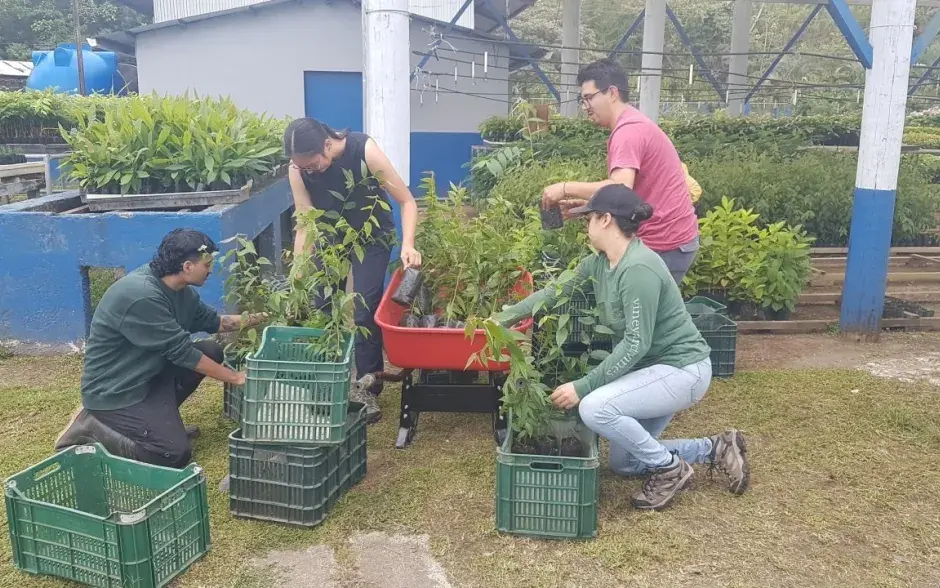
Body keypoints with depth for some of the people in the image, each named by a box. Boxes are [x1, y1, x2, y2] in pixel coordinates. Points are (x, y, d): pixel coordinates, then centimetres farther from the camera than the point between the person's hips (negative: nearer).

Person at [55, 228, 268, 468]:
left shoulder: (178, 289, -1)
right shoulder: (141, 295, -29)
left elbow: (212, 321, 15)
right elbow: (181, 351, -25)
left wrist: (255, 318, 9)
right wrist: (235, 377, -17)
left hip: (148, 375, 10)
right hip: (114, 391, -10)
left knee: (211, 351, 1)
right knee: (176, 453, -17)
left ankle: (160, 418, 8)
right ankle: (90, 430, -1)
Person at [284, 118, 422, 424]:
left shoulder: (364, 150, -32)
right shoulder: (297, 169, -23)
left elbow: (407, 201, -25)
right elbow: (304, 226, -19)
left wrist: (408, 245, -39)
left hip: (372, 235, -3)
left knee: (365, 311, -8)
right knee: (321, 307, 1)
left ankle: (368, 389, 5)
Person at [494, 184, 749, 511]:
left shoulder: (638, 268, -28)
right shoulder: (600, 263, -1)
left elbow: (636, 343, -30)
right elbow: (557, 290, 12)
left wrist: (583, 386, -28)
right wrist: (508, 316, 9)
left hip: (681, 368, -10)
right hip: (650, 367, 10)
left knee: (595, 408, -29)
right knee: (623, 463, 15)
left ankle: (670, 469, -7)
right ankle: (717, 449, 22)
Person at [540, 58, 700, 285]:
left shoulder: (628, 129, -18)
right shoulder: (632, 125, 15)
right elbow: (630, 193, 16)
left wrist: (566, 188, -22)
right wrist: (582, 204, 4)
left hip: (666, 245, -10)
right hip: (668, 239, 10)